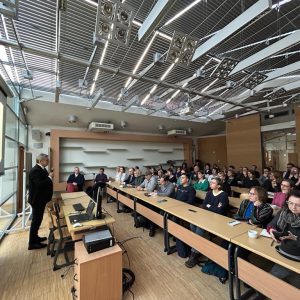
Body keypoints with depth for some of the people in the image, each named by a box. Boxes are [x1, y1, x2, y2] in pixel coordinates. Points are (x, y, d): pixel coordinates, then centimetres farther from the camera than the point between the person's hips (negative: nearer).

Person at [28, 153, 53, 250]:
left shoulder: (41, 169, 7)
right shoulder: (35, 170, -23)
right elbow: (40, 185, -32)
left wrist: (49, 176, -2)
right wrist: (49, 177, -24)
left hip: (40, 199, 10)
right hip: (37, 199, -10)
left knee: (37, 219, 21)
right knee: (36, 220, 2)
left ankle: (35, 237, 36)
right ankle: (32, 243, 15)